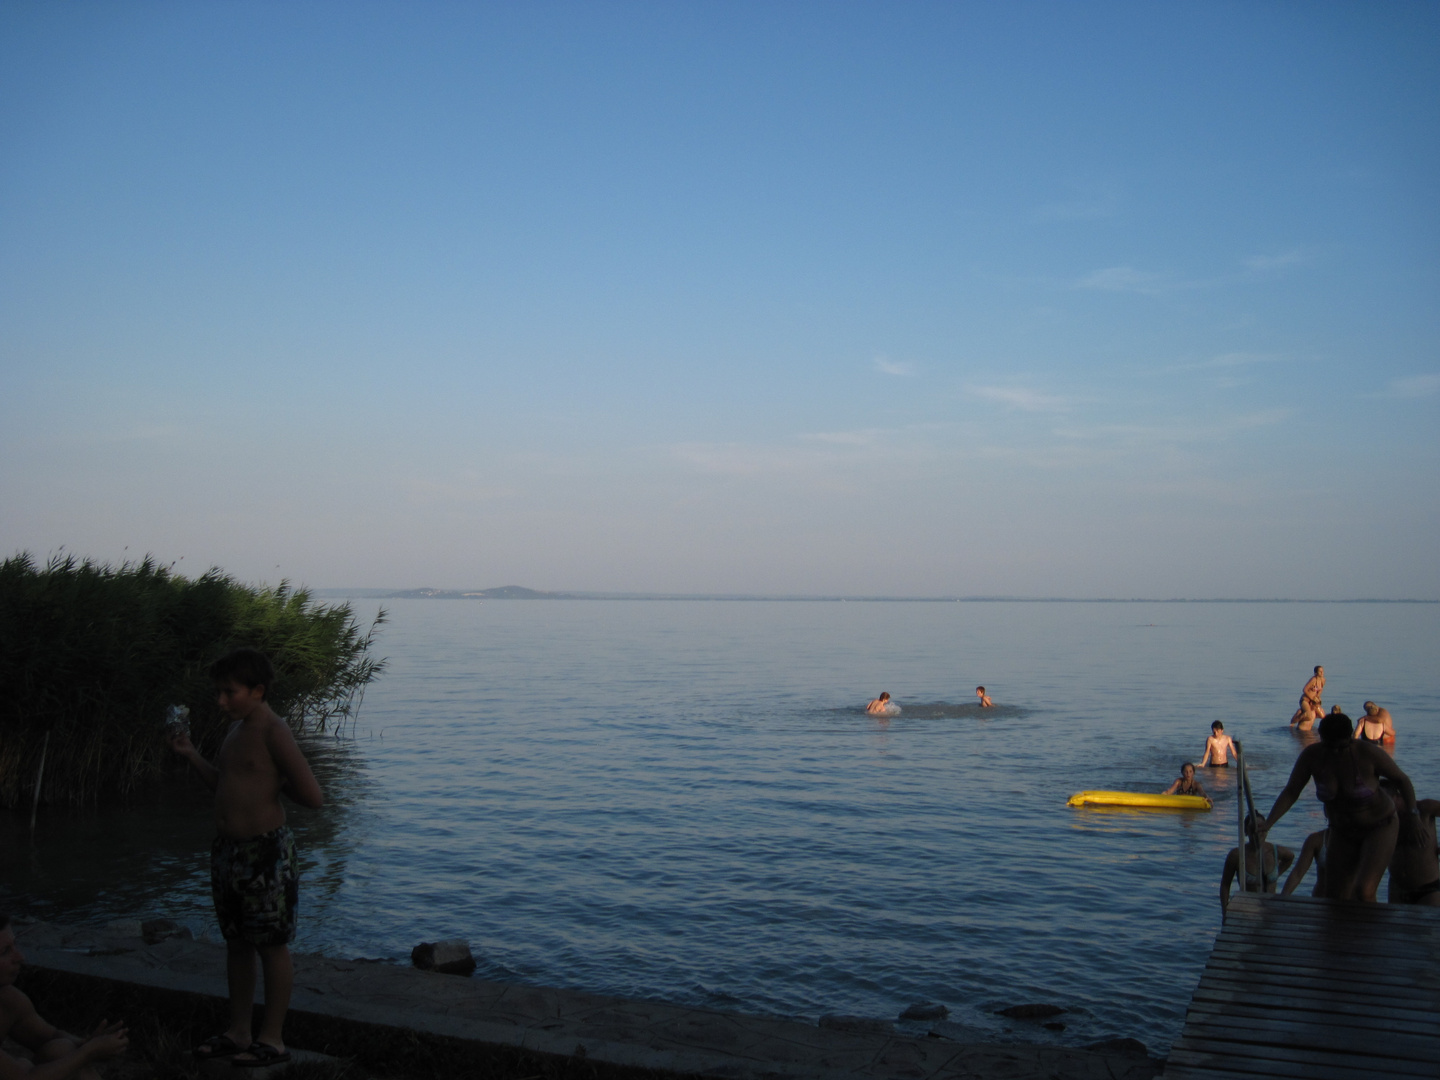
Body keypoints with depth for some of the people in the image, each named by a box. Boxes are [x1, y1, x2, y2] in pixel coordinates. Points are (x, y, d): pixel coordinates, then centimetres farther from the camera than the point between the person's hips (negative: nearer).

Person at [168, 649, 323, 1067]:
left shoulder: (274, 732, -16)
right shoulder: (236, 729, 12)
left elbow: (312, 796, -19)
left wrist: (276, 782, -6)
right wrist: (190, 755, 14)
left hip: (265, 851, -9)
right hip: (227, 850, 9)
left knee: (272, 945, 1)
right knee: (236, 942, 16)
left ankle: (272, 1040, 11)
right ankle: (238, 1032, 28)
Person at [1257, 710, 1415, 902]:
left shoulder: (1369, 753, -24)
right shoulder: (1312, 755, -16)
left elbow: (1402, 779, -7)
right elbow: (1290, 792, -12)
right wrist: (1268, 823, -24)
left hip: (1380, 827, -4)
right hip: (1342, 832, 4)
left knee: (1363, 892, -23)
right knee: (1335, 898, 5)